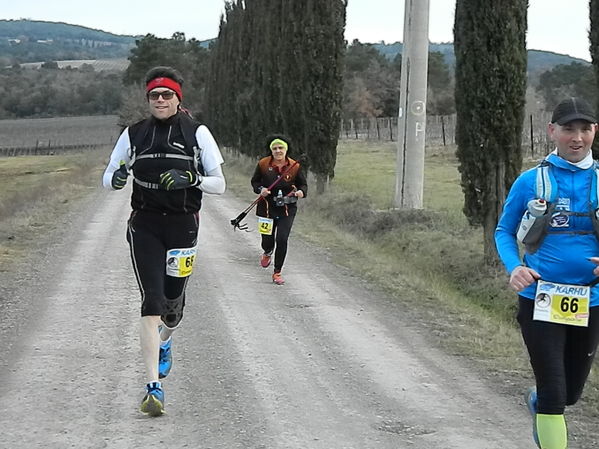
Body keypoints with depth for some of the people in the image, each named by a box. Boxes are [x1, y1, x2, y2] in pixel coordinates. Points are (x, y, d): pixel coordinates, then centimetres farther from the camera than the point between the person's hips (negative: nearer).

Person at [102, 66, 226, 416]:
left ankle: (164, 342, 50)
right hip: (145, 226, 0)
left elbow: (219, 184, -2)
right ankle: (154, 387, -13)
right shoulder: (134, 134, 5)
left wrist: (190, 179, -20)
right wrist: (117, 178, -13)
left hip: (183, 225, 0)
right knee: (152, 301, -12)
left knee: (173, 300, 11)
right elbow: (108, 180, 11)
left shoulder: (197, 133, -1)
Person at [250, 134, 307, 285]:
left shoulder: (295, 166, -5)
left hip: (287, 209, -1)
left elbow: (303, 184, 4)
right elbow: (254, 181, 8)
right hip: (267, 208, 1)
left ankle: (277, 272, 7)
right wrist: (260, 189, -14)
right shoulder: (263, 164, -5)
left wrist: (301, 192, -18)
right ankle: (267, 253, 45)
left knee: (282, 240, -11)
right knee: (267, 241, 5)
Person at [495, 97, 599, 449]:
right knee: (554, 392, -9)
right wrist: (514, 268, -14)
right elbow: (504, 232, 5)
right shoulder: (531, 181, -5)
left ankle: (537, 402, 53)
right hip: (540, 298, -3)